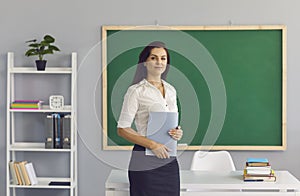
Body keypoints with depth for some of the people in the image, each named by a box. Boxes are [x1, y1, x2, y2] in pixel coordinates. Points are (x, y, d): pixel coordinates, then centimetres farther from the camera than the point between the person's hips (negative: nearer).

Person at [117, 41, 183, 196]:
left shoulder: (171, 90, 12)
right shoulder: (136, 91, -7)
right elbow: (122, 129, -10)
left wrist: (178, 133, -1)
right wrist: (152, 145, -17)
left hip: (169, 159, 6)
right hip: (145, 161, -6)